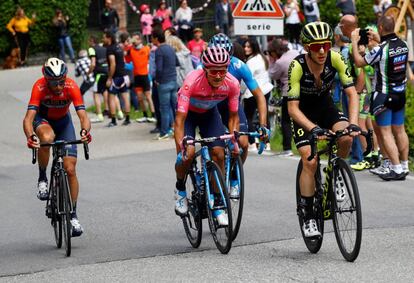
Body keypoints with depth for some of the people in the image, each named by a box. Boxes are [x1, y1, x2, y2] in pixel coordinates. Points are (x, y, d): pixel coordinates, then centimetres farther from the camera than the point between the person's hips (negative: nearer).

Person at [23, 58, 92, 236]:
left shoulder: (71, 87, -30)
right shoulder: (39, 87, -33)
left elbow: (83, 115, -36)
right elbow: (28, 117, -41)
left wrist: (85, 131, -58)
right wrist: (30, 136, -61)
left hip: (63, 121, 2)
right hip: (43, 120, -2)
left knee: (70, 169, -7)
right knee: (47, 138, -39)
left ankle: (73, 215, 6)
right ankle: (42, 179, -15)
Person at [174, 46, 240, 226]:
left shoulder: (232, 84, -27)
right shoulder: (193, 81, -38)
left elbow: (233, 116, -11)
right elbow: (180, 119, -36)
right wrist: (181, 147, -46)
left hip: (209, 113, 3)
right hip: (188, 113, -3)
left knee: (219, 154, -12)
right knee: (188, 153, -24)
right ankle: (180, 189, 6)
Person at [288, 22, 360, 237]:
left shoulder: (335, 59, -22)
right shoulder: (297, 67, -29)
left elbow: (352, 94, -20)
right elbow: (293, 108, -30)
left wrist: (353, 123, -36)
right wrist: (313, 128, -45)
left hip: (326, 108, 3)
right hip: (303, 114, -3)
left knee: (346, 137, -27)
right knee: (310, 161, -17)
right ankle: (308, 216, -6)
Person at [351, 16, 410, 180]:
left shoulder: (380, 49, -22)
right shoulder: (403, 45, 0)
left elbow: (359, 62, -11)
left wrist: (354, 42, -2)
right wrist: (379, 40, 26)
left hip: (384, 95, -7)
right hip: (400, 93, 7)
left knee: (385, 133, -4)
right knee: (400, 130, 16)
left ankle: (396, 169, -10)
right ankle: (404, 166, 23)